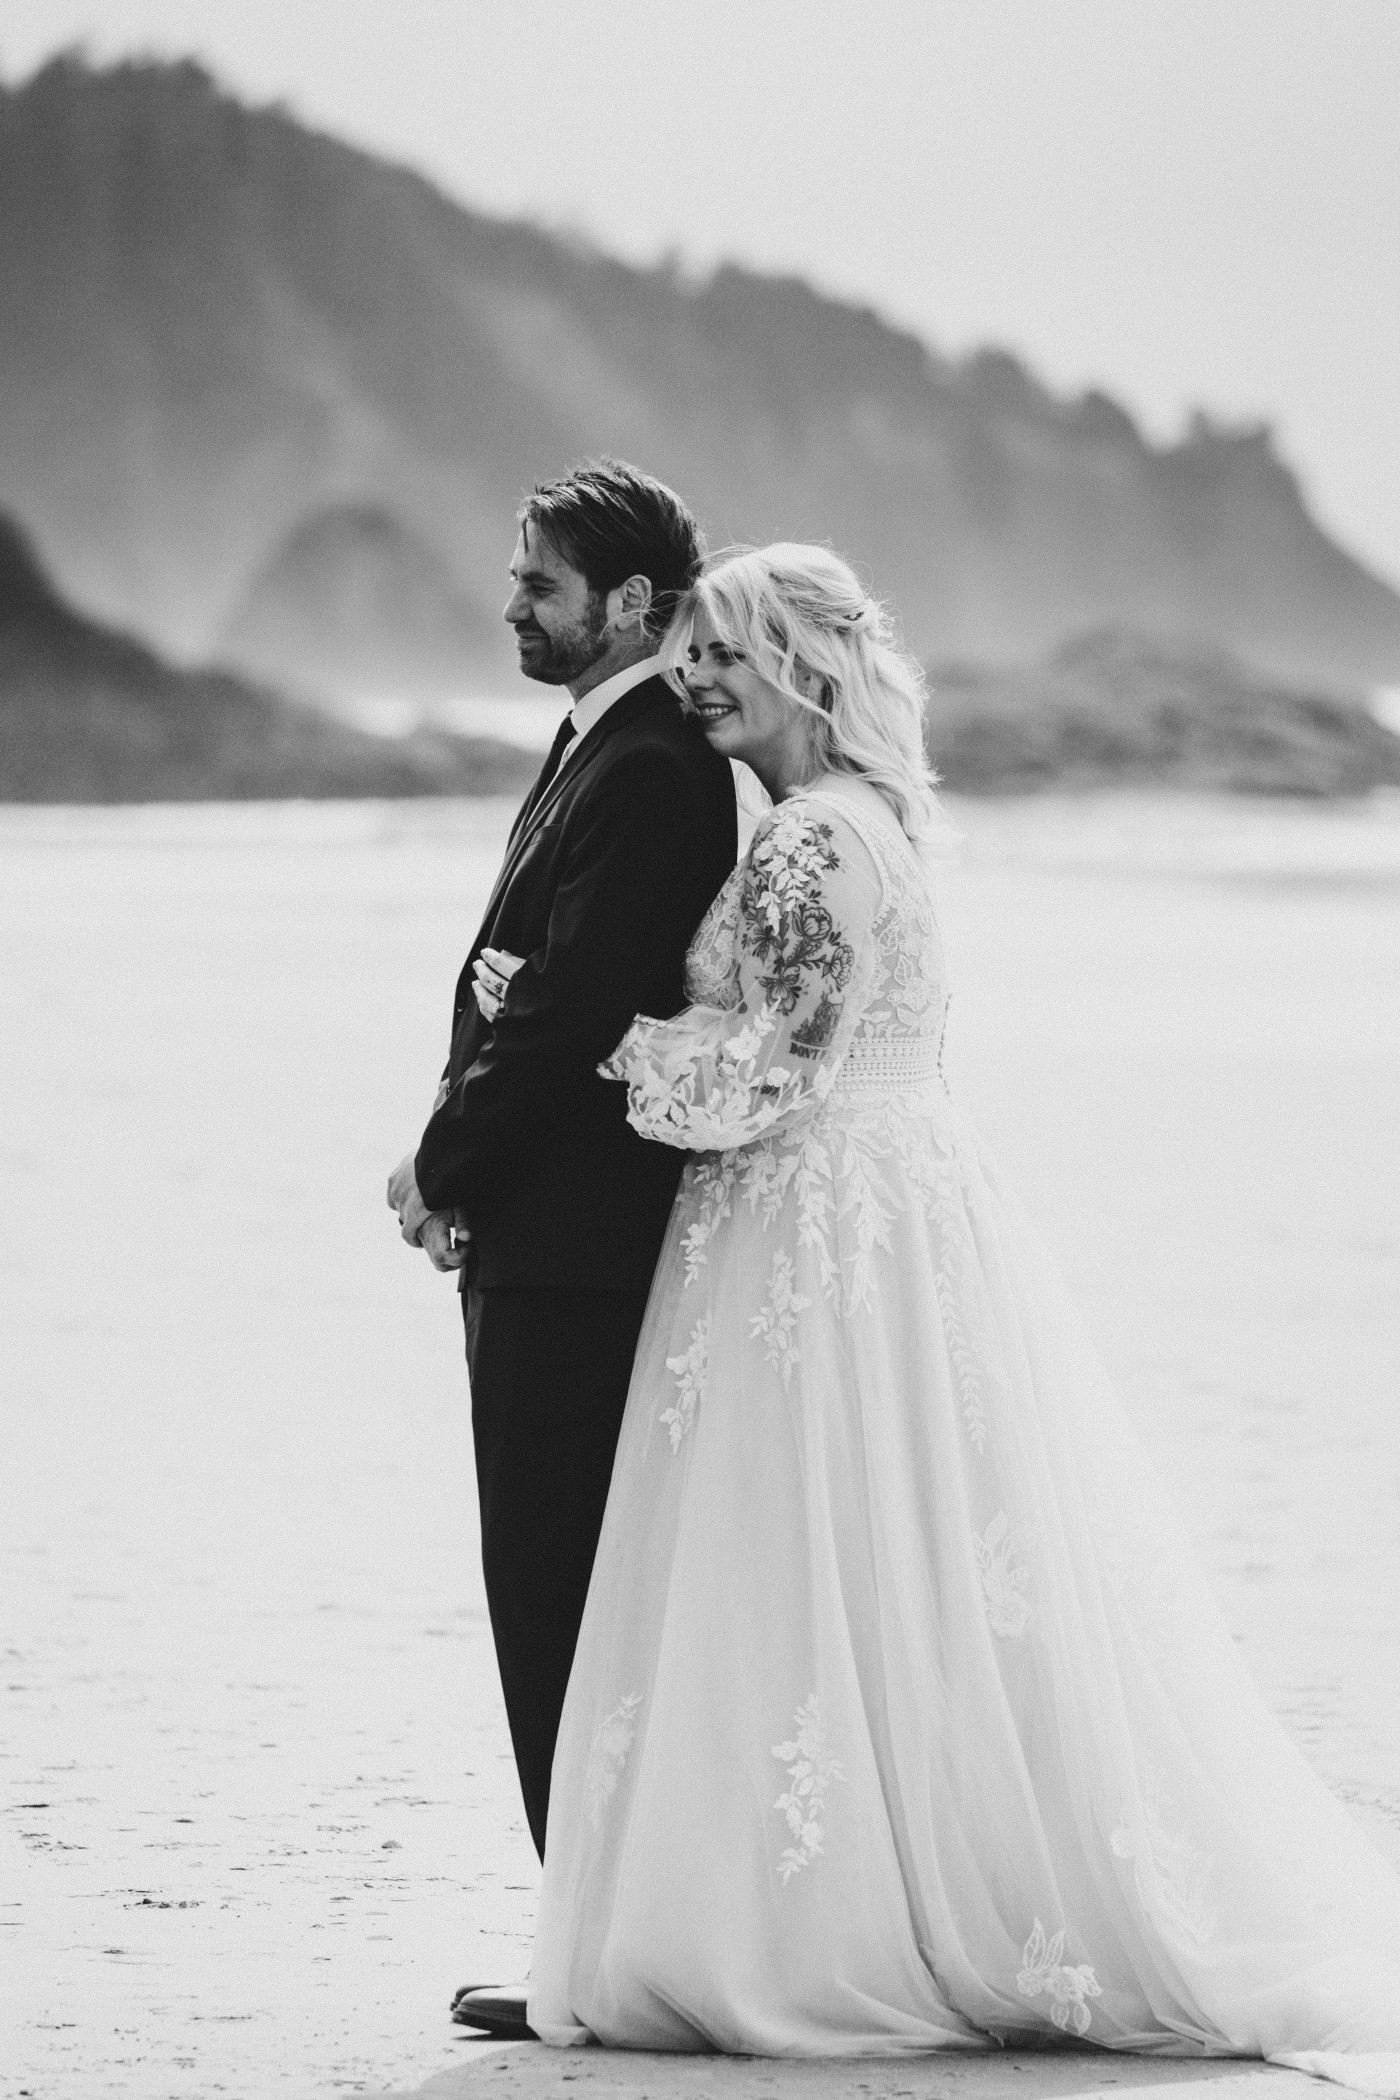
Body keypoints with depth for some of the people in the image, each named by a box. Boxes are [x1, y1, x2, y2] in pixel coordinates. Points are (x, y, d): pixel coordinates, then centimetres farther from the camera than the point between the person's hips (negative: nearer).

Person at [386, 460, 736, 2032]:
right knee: (566, 1592, 13)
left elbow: (569, 1013, -21)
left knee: (562, 1601, -6)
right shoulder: (608, 747, 16)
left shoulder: (645, 774, -17)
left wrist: (447, 1174, -11)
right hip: (553, 1231, 10)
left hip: (569, 1242, -10)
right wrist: (454, 1159, 8)